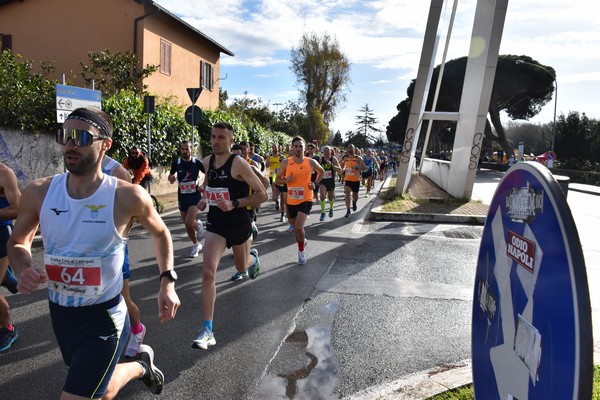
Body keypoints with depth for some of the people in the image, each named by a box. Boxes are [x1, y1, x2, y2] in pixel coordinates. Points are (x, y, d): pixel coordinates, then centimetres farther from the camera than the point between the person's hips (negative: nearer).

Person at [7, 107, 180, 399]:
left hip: (103, 317, -5)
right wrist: (23, 270, -14)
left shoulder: (129, 197, -19)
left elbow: (160, 232, 1)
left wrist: (167, 281, -8)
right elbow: (18, 242, 8)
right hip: (59, 313, 5)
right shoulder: (38, 192, -10)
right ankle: (141, 366, 59)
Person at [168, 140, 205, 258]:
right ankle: (196, 245, 30)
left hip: (195, 196, -3)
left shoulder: (197, 162, -8)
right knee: (187, 225, 9)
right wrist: (171, 178, -12)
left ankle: (198, 224, 15)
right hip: (182, 197, 3)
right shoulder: (176, 162, -3)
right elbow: (171, 176, 11)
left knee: (189, 222, -20)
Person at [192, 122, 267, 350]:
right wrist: (204, 199, 2)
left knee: (241, 267, 22)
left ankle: (253, 258, 63)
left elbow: (262, 195, -18)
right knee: (208, 272, -14)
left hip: (238, 223, -3)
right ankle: (207, 331, -9)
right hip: (215, 223, 3)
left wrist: (234, 203, -28)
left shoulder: (238, 164, -18)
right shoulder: (207, 162, 0)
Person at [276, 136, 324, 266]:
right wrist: (286, 180, -16)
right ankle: (303, 240, 51)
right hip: (291, 201, 3)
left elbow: (321, 172, 14)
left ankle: (301, 251, 4)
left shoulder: (311, 162, -6)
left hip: (306, 200, -3)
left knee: (298, 226, -20)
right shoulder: (285, 163, -5)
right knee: (295, 227, 19)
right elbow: (278, 179, 4)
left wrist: (315, 183, -1)